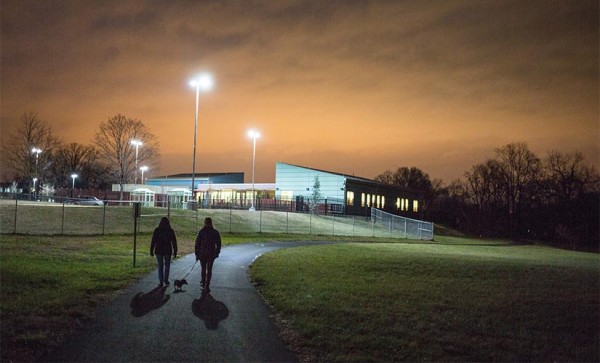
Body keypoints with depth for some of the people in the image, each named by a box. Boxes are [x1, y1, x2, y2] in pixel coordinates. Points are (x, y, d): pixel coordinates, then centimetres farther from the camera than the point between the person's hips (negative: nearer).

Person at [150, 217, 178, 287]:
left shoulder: (157, 230, -4)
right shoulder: (170, 231, -3)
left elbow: (153, 241, -5)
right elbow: (174, 242, -2)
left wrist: (151, 251, 1)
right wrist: (175, 252, 4)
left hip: (159, 251, 0)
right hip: (168, 251, 0)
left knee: (160, 267, 7)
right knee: (167, 265, 18)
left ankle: (161, 282, 6)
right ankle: (166, 280, 18)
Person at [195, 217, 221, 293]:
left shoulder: (201, 232, -6)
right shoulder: (215, 232, -3)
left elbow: (197, 244, -6)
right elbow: (218, 244, 2)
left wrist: (197, 254, 2)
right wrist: (217, 253, 14)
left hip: (202, 253, 0)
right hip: (211, 254, 0)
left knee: (203, 269, 18)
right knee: (209, 270, 4)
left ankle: (203, 283, 30)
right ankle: (207, 286, -3)